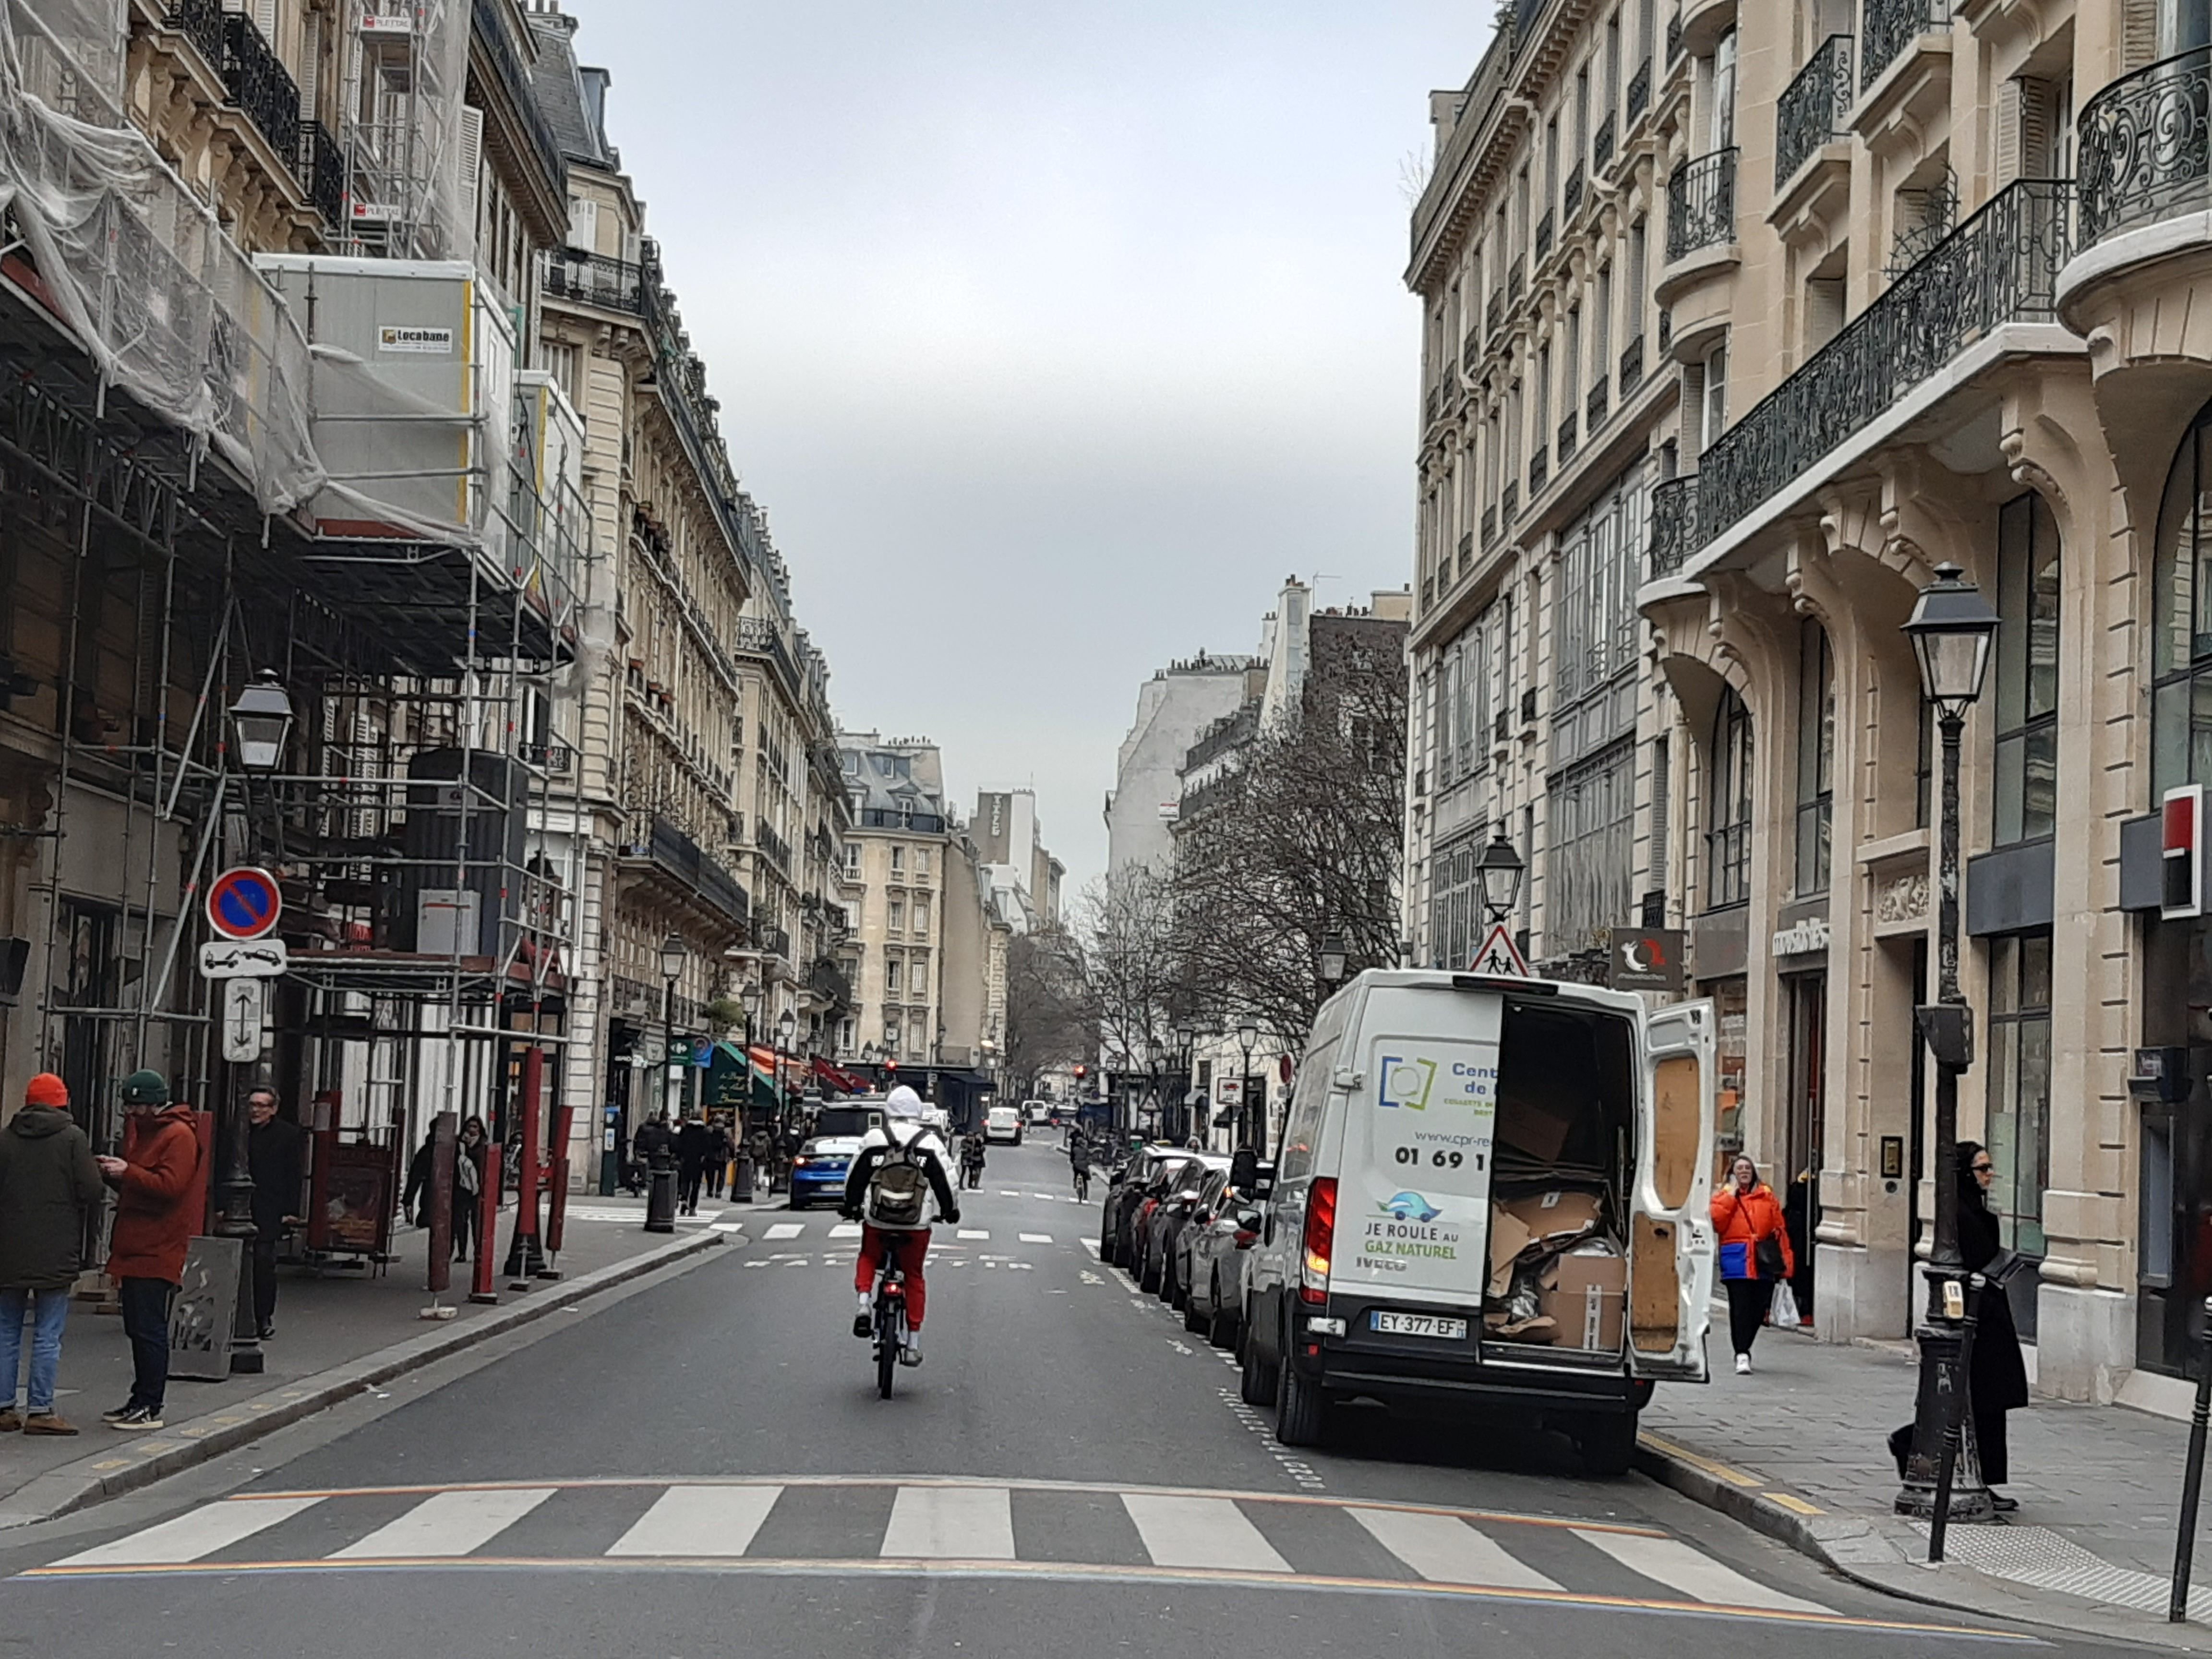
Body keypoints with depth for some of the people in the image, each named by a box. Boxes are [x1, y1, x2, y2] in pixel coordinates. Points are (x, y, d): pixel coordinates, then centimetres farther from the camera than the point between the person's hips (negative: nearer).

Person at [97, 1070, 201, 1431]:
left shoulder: (179, 1136, -10)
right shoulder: (139, 1129, 20)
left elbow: (170, 1185, -20)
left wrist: (127, 1172, -22)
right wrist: (113, 1174, 6)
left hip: (157, 1253, -9)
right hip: (134, 1249, 9)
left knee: (150, 1330, -8)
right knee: (137, 1329, 13)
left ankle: (150, 1408, -5)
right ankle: (140, 1400, 19)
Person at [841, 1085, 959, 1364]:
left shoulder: (873, 1140, -2)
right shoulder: (930, 1144, -3)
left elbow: (854, 1178, 6)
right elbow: (945, 1182, 2)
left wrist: (851, 1207, 23)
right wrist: (951, 1211, 20)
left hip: (876, 1223, 0)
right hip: (916, 1226, 0)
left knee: (868, 1258, 29)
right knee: (914, 1276, 16)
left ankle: (864, 1302, 3)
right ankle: (913, 1344, 14)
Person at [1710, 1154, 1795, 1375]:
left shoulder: (1767, 1195, 14)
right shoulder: (1724, 1197, 9)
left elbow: (1779, 1228, 12)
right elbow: (1717, 1223, -9)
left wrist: (1784, 1260, 5)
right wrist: (1731, 1196, -5)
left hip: (1764, 1261, 3)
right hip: (1737, 1259, -3)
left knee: (1759, 1309, 5)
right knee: (1740, 1307, -11)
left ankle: (1744, 1348, 24)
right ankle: (1742, 1355, -12)